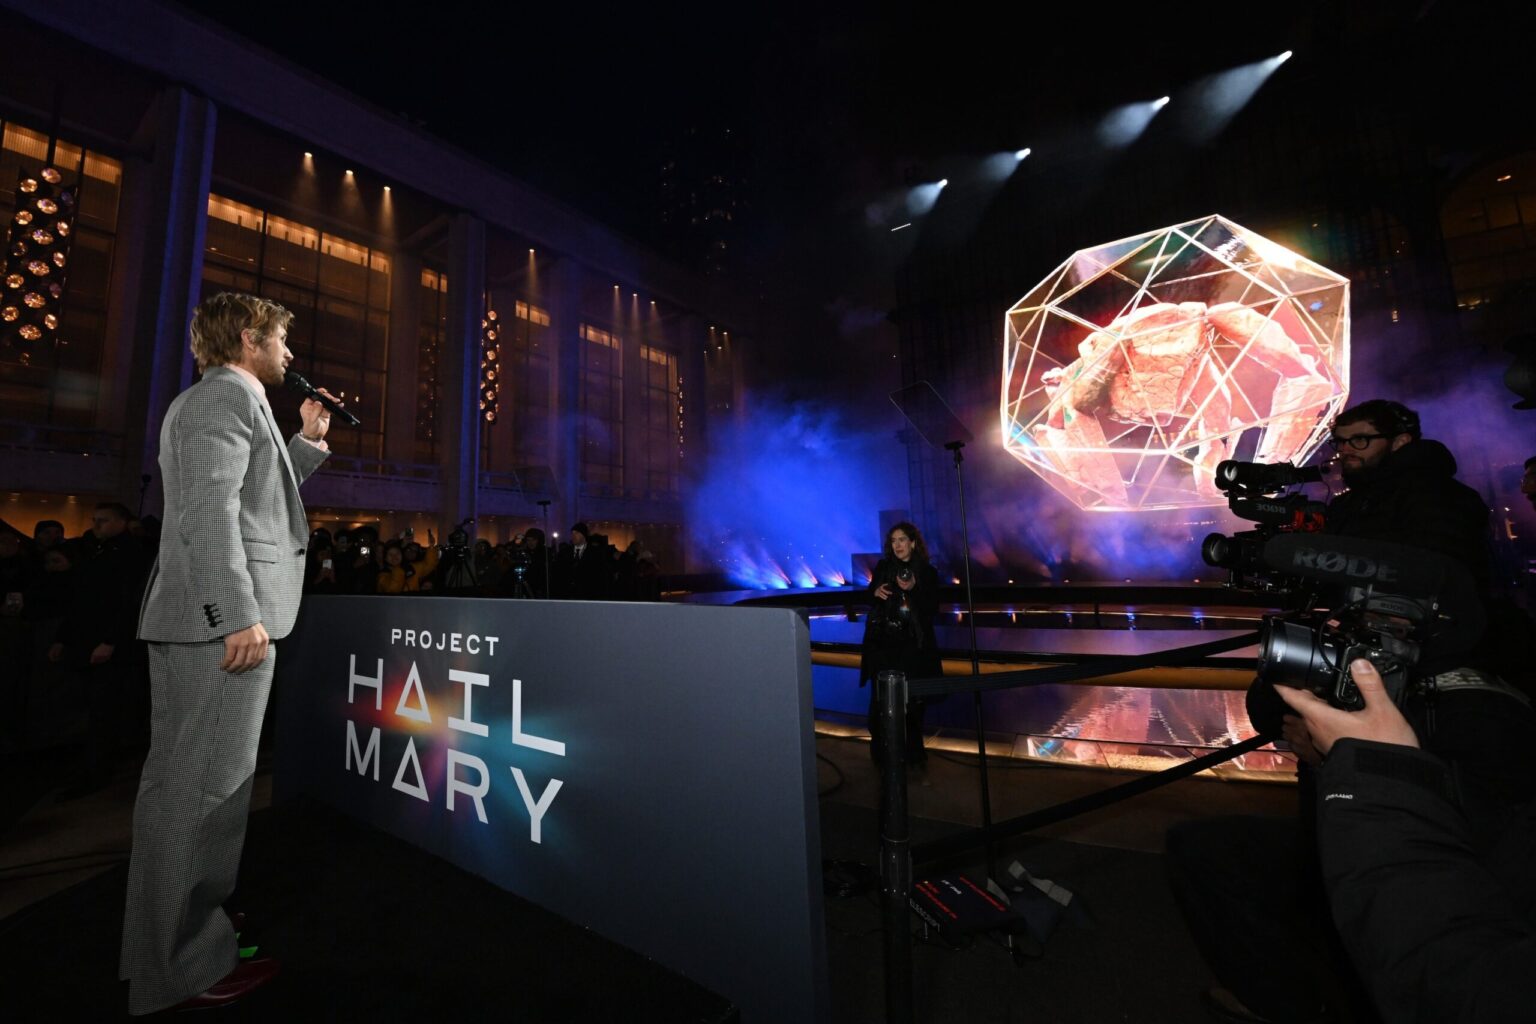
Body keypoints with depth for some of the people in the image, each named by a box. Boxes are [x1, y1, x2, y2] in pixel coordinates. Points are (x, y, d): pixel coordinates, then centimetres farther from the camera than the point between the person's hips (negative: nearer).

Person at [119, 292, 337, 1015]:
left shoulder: (214, 399, 24)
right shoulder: (229, 392, -10)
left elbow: (253, 497, 28)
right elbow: (211, 510, -22)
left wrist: (308, 440, 26)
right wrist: (242, 616, -25)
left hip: (198, 623, 11)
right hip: (220, 621, -11)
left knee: (182, 785, 18)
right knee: (201, 790, -3)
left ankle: (166, 947, 32)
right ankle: (183, 971, 10)